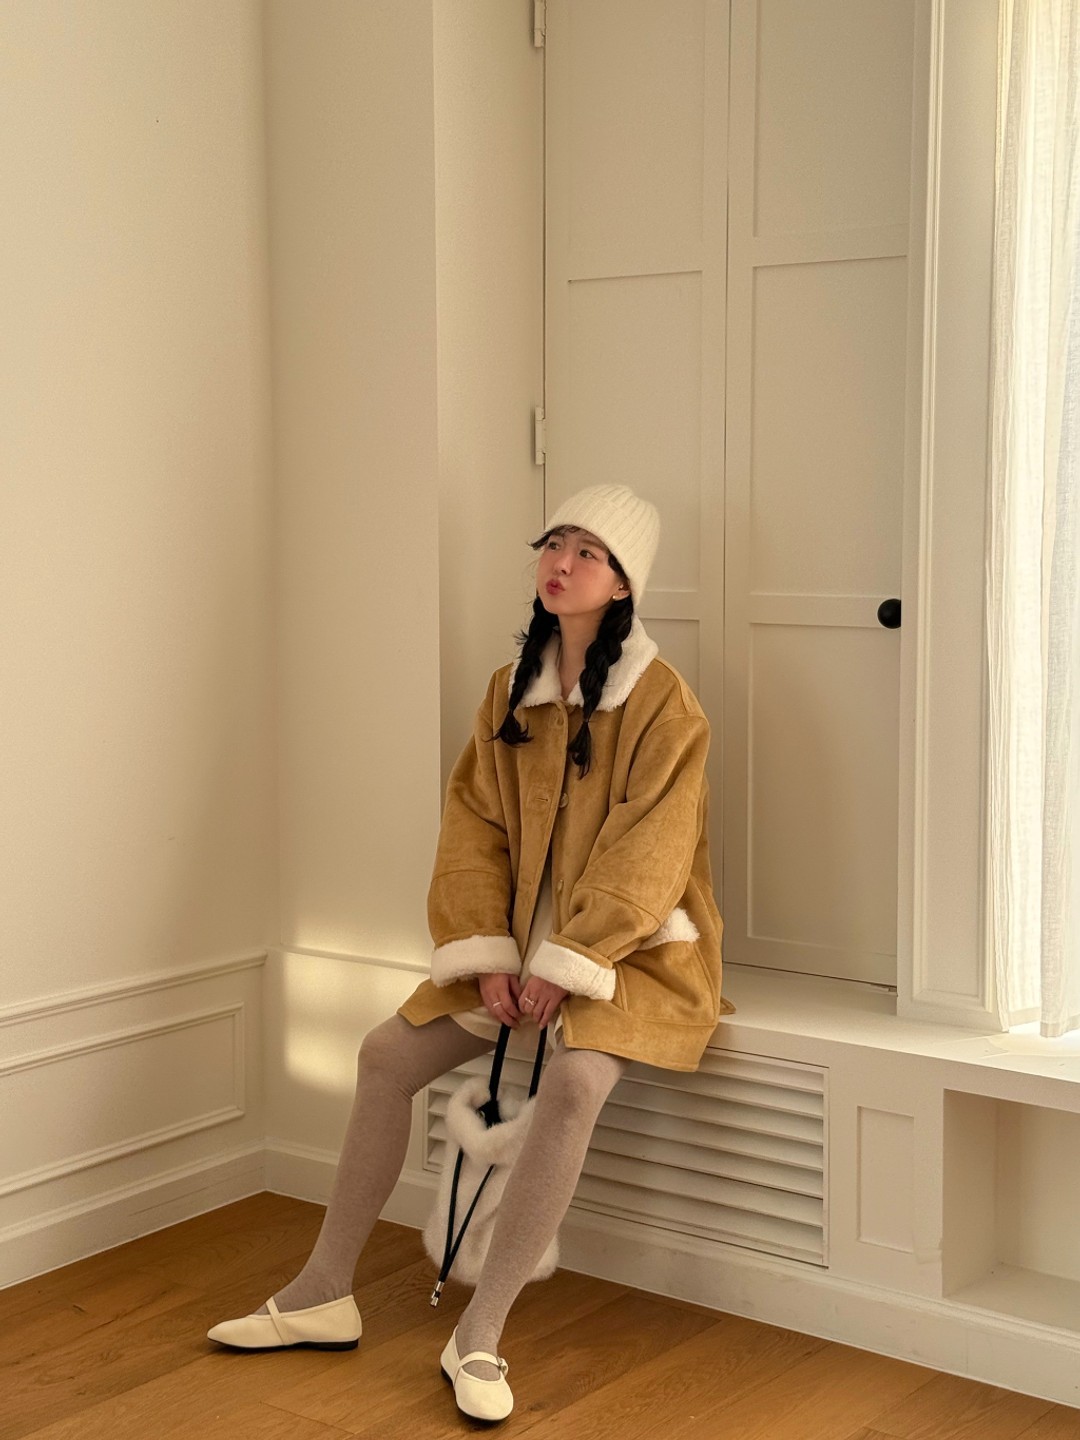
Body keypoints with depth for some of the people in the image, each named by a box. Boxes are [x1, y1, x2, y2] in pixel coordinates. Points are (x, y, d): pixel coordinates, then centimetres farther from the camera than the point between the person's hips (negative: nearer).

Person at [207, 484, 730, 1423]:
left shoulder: (662, 702, -12)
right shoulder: (511, 690, 5)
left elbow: (645, 856, -17)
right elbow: (474, 825, 2)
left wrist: (563, 967, -21)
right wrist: (489, 956, -10)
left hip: (628, 947, -6)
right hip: (522, 938, 6)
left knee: (575, 1081, -33)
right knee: (387, 1054, -5)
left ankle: (479, 1338, -24)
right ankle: (324, 1295, 7)